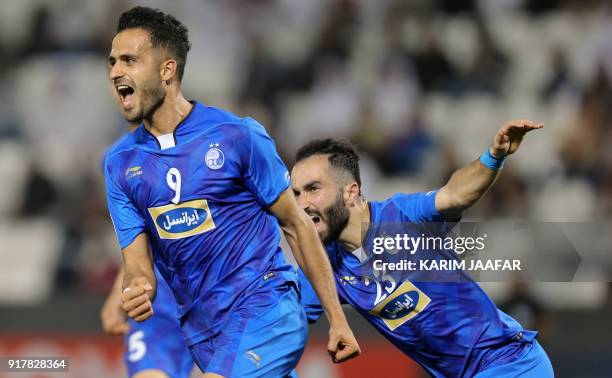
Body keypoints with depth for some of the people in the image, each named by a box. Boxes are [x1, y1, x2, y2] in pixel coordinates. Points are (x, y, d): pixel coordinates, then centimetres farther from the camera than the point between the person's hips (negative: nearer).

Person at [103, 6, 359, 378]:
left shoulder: (237, 135, -8)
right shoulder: (120, 164, 5)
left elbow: (297, 225, -2)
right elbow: (138, 267, 3)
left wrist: (337, 319, -4)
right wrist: (137, 293, -23)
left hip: (265, 309, -5)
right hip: (201, 331, 5)